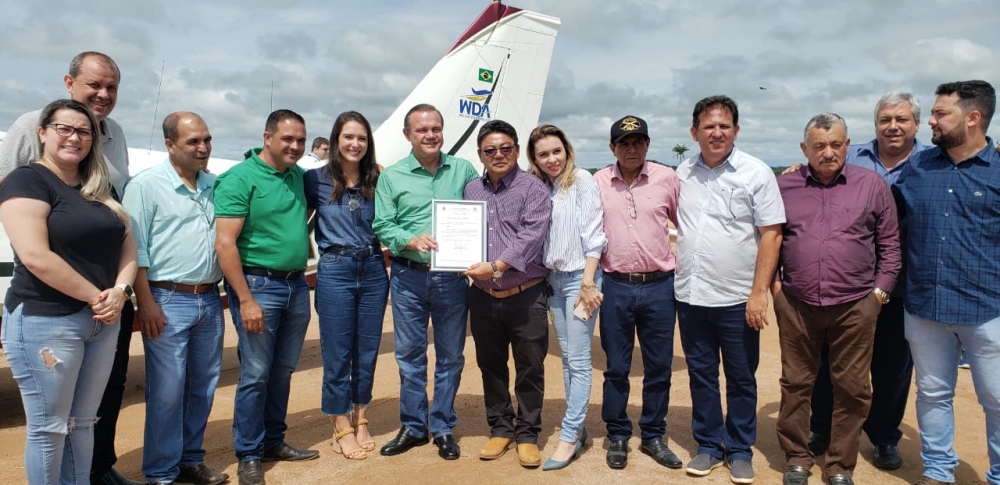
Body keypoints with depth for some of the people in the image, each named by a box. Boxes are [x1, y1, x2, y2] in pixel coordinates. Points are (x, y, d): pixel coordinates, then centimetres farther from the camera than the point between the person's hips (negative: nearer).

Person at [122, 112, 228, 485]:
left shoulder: (215, 185, 10)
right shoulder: (146, 185, -6)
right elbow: (135, 248, -9)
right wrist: (145, 303, -13)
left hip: (210, 300, 6)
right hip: (168, 301, -5)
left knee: (203, 386, 12)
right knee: (168, 391, -1)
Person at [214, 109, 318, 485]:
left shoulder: (299, 176, 9)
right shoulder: (240, 178, -11)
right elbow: (225, 244, -16)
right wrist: (246, 300, -19)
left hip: (297, 285, 7)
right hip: (259, 284, -6)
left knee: (283, 370, 15)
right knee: (255, 374, 1)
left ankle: (274, 441, 30)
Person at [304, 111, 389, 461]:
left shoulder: (377, 180, 6)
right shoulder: (316, 179, -2)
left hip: (373, 271, 3)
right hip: (335, 272, -3)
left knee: (367, 350, 11)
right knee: (337, 353, 4)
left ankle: (361, 420, 27)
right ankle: (342, 428, 18)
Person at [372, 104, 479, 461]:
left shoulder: (463, 170, 3)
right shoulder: (392, 176, 1)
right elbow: (382, 226, -2)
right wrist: (411, 241, -20)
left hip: (452, 277, 1)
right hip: (408, 277, 0)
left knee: (450, 355, 9)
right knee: (409, 354, 9)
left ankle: (443, 428, 24)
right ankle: (413, 427, 25)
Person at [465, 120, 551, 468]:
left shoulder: (533, 188, -5)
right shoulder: (471, 190, 12)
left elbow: (531, 237, -16)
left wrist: (497, 266, -24)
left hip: (525, 296, -4)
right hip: (483, 297, 5)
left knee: (530, 369, 6)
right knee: (491, 367, 15)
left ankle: (527, 434, 21)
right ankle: (500, 429, 30)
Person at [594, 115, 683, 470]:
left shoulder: (667, 178, 1)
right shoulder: (598, 182, 3)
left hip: (659, 285, 0)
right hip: (615, 287, 0)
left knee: (659, 368, 9)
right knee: (616, 368, 9)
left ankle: (653, 436, 26)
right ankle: (618, 437, 24)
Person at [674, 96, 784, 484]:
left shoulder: (757, 173, -7)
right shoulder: (683, 173, 5)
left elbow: (771, 234, -9)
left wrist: (759, 292, -13)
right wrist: (681, 252, 7)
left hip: (738, 299, -3)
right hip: (690, 296, 4)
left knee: (741, 379, 9)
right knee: (701, 375, 14)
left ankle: (740, 451, 26)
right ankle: (709, 445, 29)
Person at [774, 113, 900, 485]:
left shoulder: (873, 185, 3)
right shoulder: (784, 186, 4)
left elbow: (889, 243, 7)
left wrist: (881, 290, 2)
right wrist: (773, 282, 4)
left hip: (855, 307, 0)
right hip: (796, 304, 1)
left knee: (852, 389, 8)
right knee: (795, 384, 9)